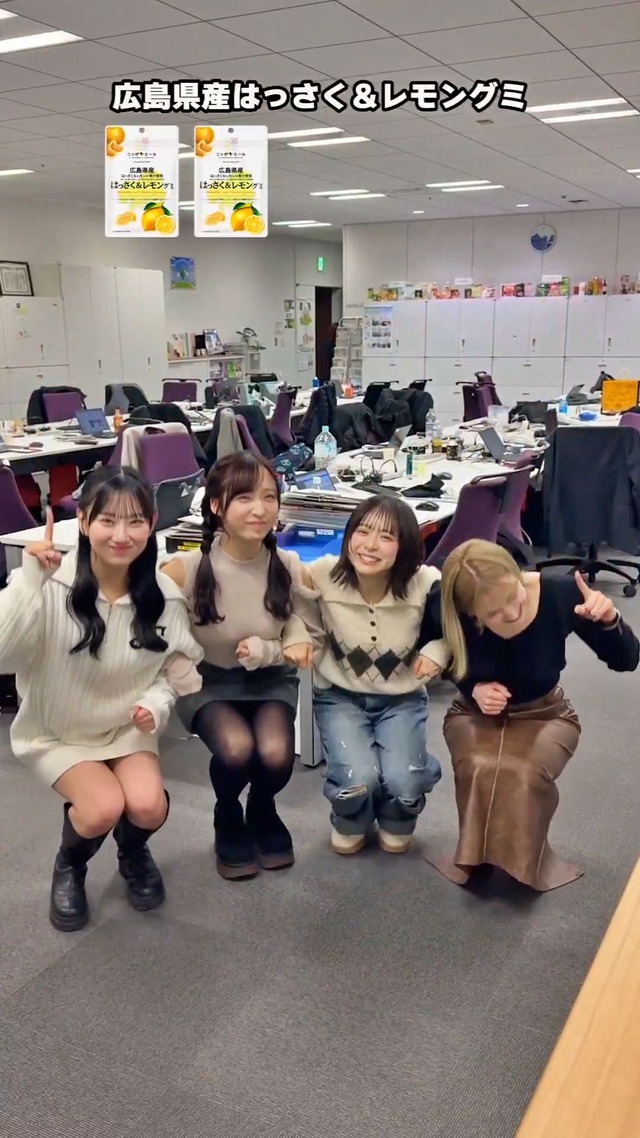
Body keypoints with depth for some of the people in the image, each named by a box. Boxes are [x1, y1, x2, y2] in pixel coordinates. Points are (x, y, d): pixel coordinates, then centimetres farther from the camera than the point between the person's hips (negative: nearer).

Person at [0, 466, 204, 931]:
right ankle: (69, 867, 13)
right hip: (57, 731, -2)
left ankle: (133, 854, 18)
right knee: (104, 808, -24)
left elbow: (173, 672, 2)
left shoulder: (163, 596, -11)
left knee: (148, 806, -21)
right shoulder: (51, 585, -23)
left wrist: (156, 706, -19)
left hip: (128, 727, 3)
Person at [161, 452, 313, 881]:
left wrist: (264, 651, -21)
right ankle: (229, 821, 8)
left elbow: (298, 633, 0)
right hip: (207, 681, -1)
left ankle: (262, 813, 13)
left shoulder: (288, 567, -14)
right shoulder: (187, 569, -22)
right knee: (236, 749, -30)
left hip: (270, 681, 2)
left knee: (276, 755, -27)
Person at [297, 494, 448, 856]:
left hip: (402, 698, 0)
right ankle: (351, 823, 18)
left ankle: (397, 822, 20)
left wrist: (438, 650, -24)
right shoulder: (322, 576, -20)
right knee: (358, 779, -22)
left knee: (402, 781, -21)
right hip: (340, 696, 0)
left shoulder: (426, 584, -24)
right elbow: (310, 634, -3)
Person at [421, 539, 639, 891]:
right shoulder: (444, 610, -28)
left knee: (525, 774, -31)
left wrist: (609, 621, -38)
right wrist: (473, 688, -21)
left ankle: (525, 861, -2)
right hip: (475, 714, 0)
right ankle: (478, 858, -3)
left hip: (544, 715, 0)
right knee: (478, 769, -32)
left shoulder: (560, 595, -28)